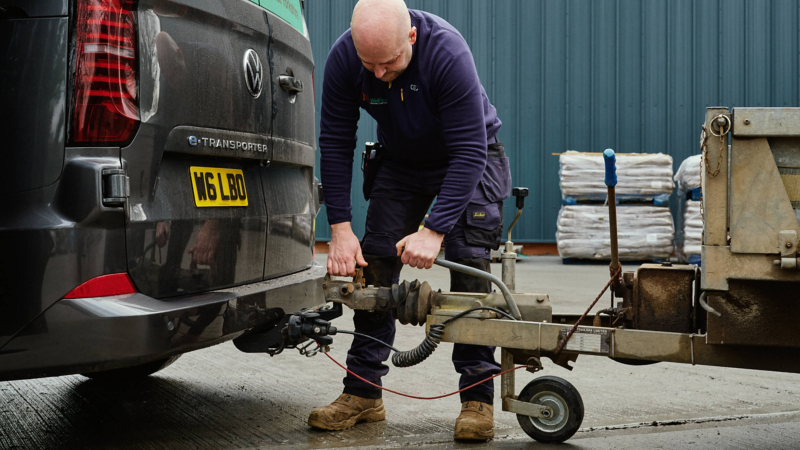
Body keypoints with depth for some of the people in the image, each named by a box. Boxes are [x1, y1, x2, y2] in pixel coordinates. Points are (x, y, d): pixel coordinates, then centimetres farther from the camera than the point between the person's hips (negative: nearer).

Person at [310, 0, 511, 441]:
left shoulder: (447, 52, -36)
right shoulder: (343, 58, -24)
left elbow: (468, 151, -34)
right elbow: (335, 142, -15)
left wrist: (434, 230, -40)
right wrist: (340, 229, -21)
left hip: (470, 156, -4)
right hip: (400, 161, 4)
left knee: (468, 263, -16)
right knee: (373, 262, -4)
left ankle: (477, 397, -10)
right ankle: (363, 392, 4)